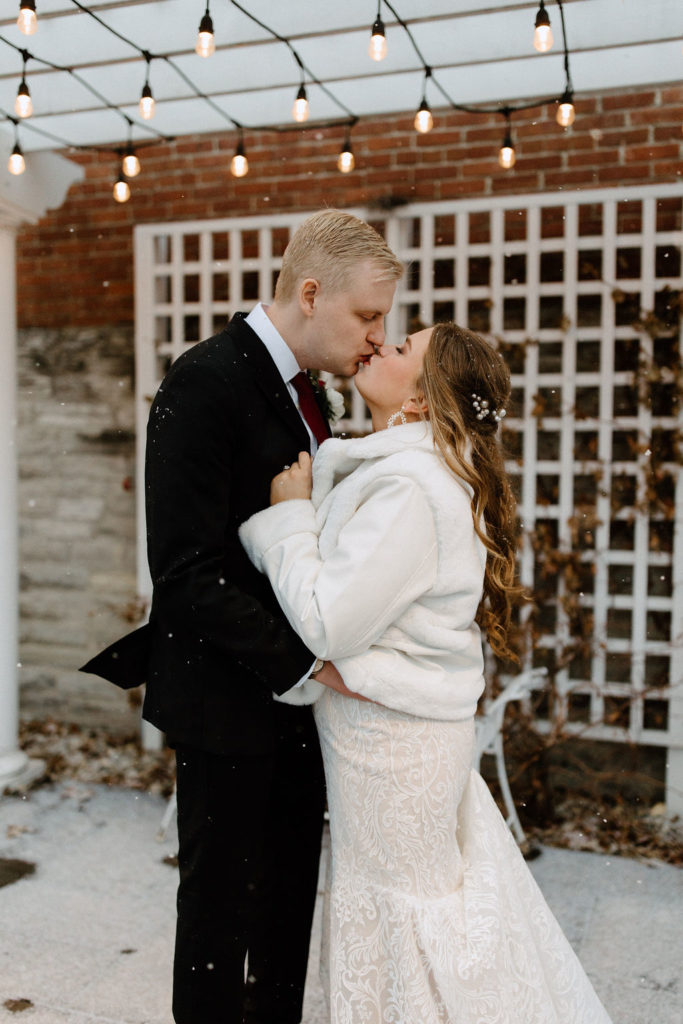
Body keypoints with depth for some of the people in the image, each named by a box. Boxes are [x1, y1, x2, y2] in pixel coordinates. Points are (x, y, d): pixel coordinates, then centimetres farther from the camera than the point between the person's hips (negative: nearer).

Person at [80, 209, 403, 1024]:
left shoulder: (301, 388, 9)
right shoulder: (206, 382, -18)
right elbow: (186, 570, -24)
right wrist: (306, 659, -24)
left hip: (296, 689, 8)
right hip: (226, 697, -8)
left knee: (291, 892, 20)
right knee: (220, 897, 10)